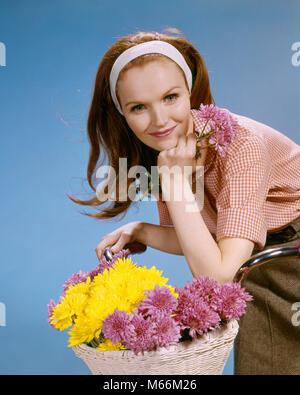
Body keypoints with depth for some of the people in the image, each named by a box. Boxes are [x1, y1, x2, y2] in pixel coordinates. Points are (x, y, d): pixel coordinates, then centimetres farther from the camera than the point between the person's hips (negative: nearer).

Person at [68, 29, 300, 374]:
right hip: (256, 265, 5)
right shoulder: (163, 152, -10)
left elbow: (217, 276, -35)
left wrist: (176, 180, -34)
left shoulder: (241, 142, -31)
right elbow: (196, 240, 1)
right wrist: (137, 231, -15)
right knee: (254, 362, 1)